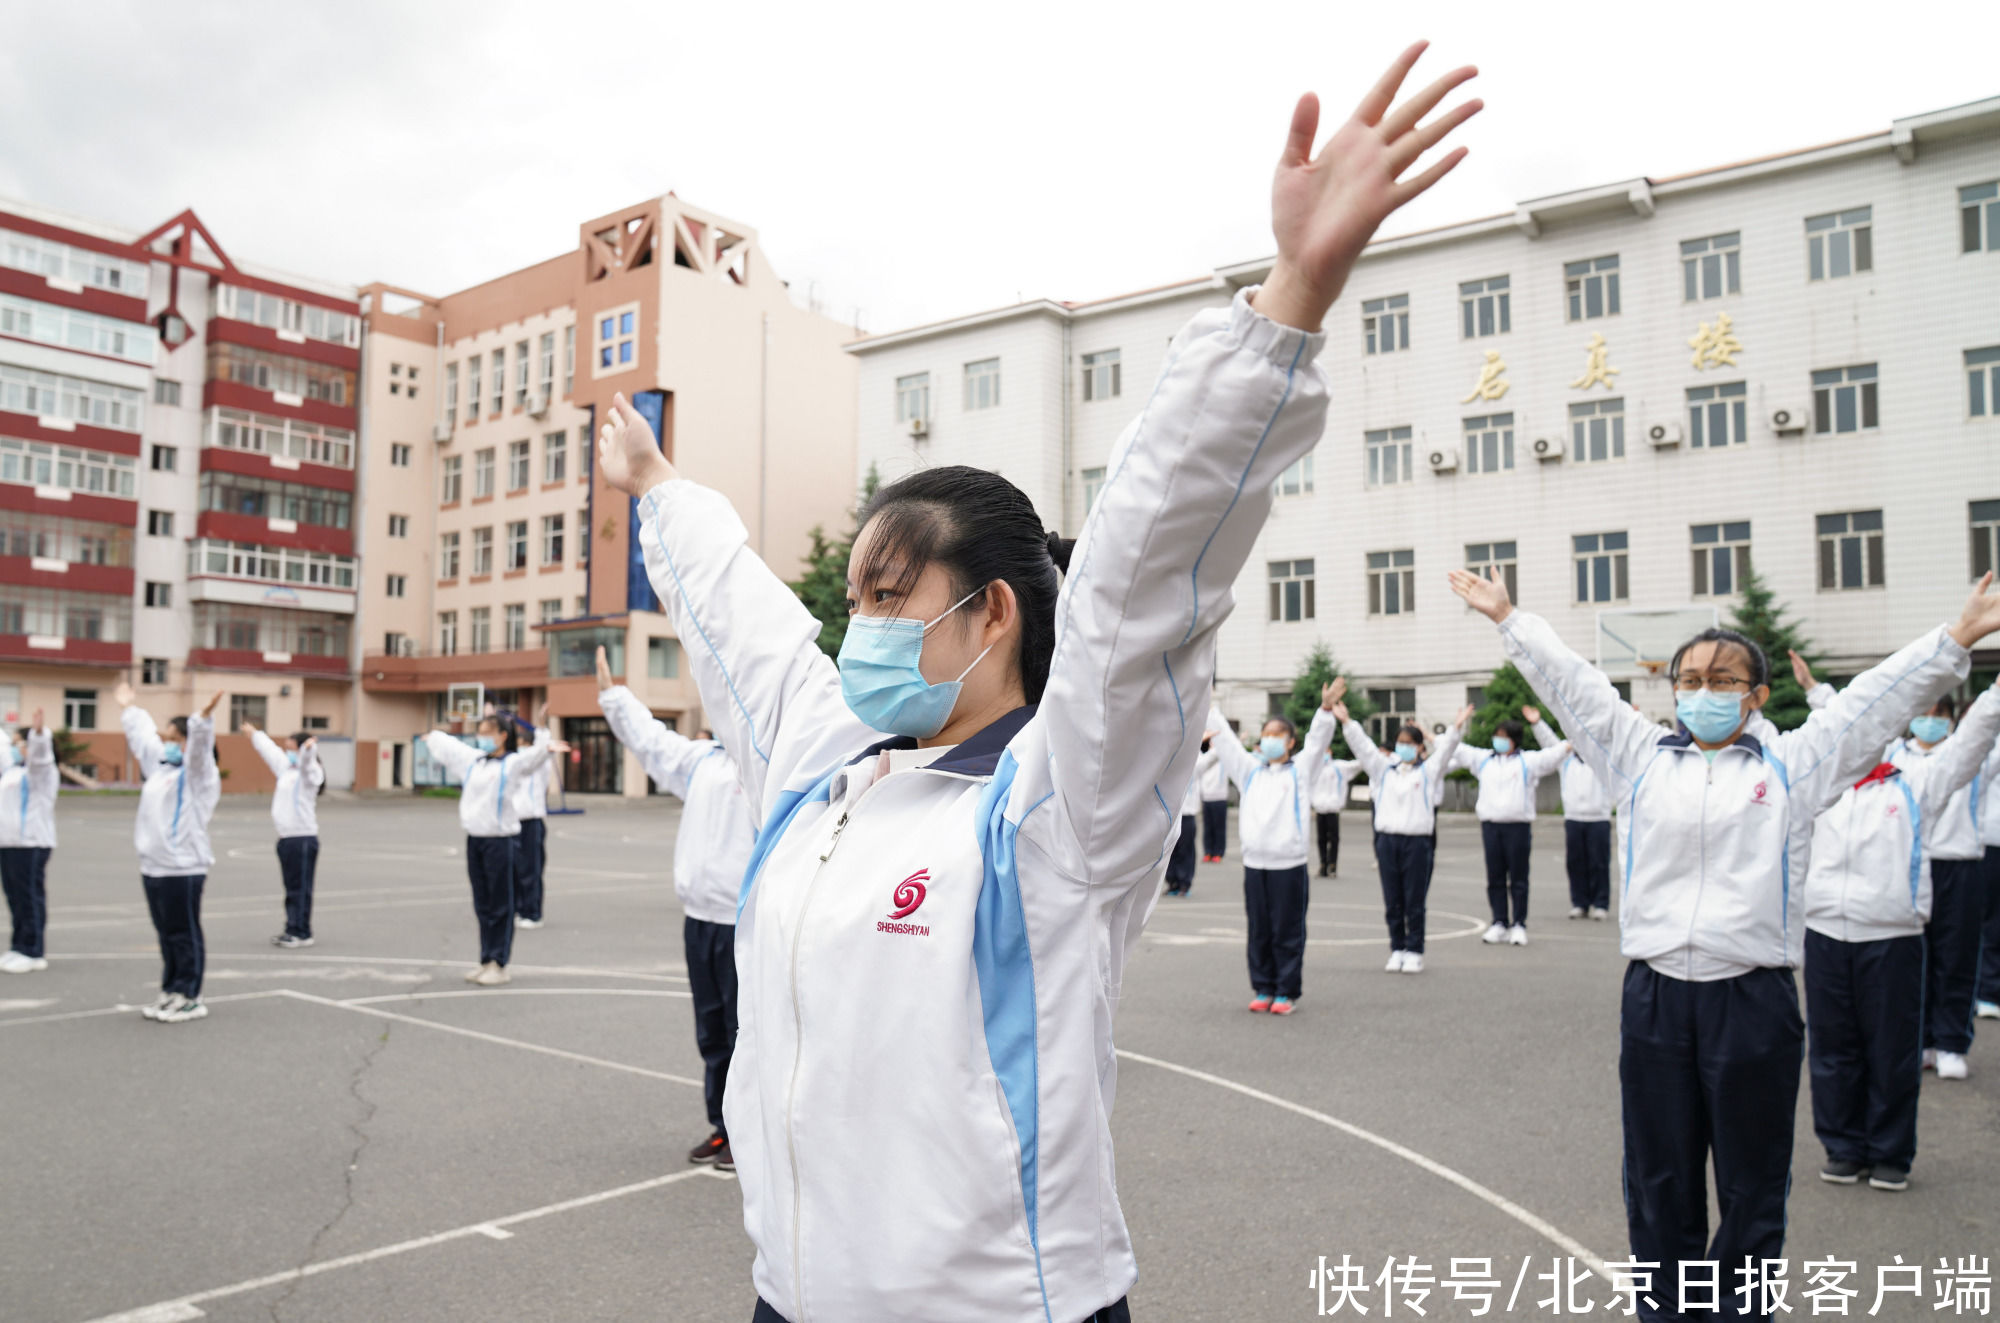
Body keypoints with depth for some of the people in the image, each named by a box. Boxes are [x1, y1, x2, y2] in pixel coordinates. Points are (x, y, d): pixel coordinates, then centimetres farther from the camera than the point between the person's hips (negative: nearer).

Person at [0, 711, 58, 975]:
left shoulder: (41, 771, -7)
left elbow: (39, 753, -28)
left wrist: (39, 733, -46)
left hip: (31, 844, -9)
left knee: (30, 898, -6)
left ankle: (32, 953, -3)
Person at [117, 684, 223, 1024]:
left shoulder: (197, 774, -7)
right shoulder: (160, 767, 17)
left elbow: (199, 745, -27)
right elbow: (143, 734, 32)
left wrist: (204, 716, -44)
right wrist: (127, 707, 43)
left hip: (182, 867, -8)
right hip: (153, 865, 8)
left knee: (184, 935, -3)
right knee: (166, 934, 14)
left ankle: (189, 998, 3)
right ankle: (171, 992, 22)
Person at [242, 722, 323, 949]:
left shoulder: (308, 772, -6)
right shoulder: (286, 769, 18)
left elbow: (306, 760, -30)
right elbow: (270, 750, 34)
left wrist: (310, 747, -53)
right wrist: (254, 734, 49)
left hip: (303, 838, -8)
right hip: (286, 837, 8)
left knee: (300, 887, -6)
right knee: (292, 888, 11)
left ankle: (301, 932, -4)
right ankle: (292, 930, 16)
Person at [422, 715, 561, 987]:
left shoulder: (513, 763, -5)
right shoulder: (472, 759, 14)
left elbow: (533, 756, -26)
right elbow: (447, 745, 33)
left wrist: (546, 747, -46)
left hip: (499, 839, -6)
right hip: (474, 839, 6)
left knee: (500, 906, -1)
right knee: (482, 905, 11)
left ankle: (500, 965, 3)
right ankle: (486, 962, 18)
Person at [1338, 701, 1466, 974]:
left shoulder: (1428, 770, 6)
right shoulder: (1384, 769, 12)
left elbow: (1445, 749, -6)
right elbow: (1363, 746, 5)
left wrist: (1457, 727, -21)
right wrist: (1346, 722, -5)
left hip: (1418, 841, -2)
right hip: (1387, 840, 3)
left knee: (1415, 902, 1)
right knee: (1392, 902, 7)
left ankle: (1414, 952, 10)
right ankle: (1397, 950, 16)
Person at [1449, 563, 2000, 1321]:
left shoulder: (1792, 766, 8)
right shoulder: (1642, 759, 12)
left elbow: (1876, 700, 3)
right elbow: (1573, 687, 13)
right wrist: (1507, 618, 13)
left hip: (1753, 1000, -2)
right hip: (1654, 996, 2)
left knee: (1752, 1187, 9)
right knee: (1658, 1181, 12)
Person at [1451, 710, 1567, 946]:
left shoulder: (1528, 761, 5)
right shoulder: (1483, 759, 15)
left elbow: (1551, 756, -5)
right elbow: (1458, 751, 18)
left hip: (1518, 826, -3)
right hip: (1490, 825, 3)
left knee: (1518, 879, 0)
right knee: (1495, 878, 6)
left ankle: (1519, 925, 6)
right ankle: (1499, 923, 12)